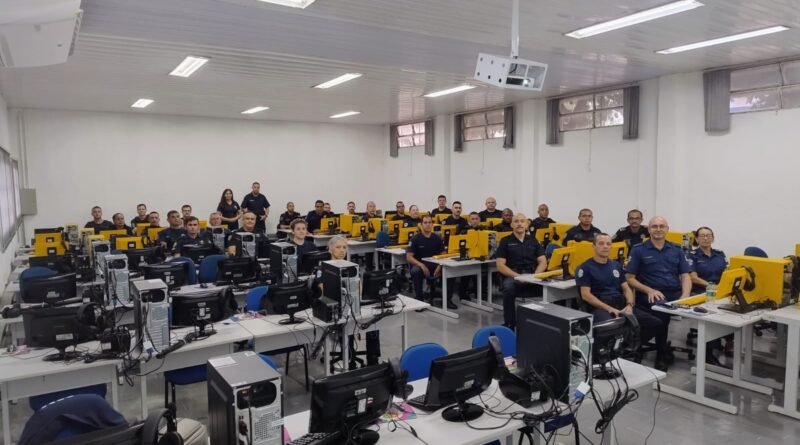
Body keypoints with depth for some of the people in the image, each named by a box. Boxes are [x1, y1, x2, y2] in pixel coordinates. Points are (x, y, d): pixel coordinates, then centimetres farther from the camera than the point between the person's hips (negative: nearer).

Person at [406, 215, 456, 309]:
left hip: (434, 265, 3)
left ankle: (448, 299, -10)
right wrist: (421, 265, -25)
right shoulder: (415, 239, -4)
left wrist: (439, 266, -15)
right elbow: (409, 257, -9)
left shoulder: (437, 238, 6)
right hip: (419, 265, -3)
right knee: (416, 271, -37)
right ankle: (419, 300, -22)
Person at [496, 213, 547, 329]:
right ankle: (509, 324, -23)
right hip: (512, 276, -2)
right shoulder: (505, 241, 8)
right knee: (509, 287, -37)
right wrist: (518, 276, -15)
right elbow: (500, 266, -1)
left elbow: (543, 262, 11)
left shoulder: (533, 241, 17)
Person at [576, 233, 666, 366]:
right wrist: (609, 308, -16)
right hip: (599, 307, -6)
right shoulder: (585, 268, 1)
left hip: (622, 305, 6)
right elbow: (586, 295, -7)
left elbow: (626, 288, 18)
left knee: (656, 324, -13)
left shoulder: (616, 265, 21)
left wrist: (629, 305, -3)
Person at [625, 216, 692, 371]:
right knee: (662, 308, -35)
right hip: (651, 295, -3)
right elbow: (629, 278, 1)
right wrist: (649, 290, -14)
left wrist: (685, 295, -9)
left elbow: (685, 276, 10)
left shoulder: (676, 249, 17)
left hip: (676, 294, 3)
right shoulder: (638, 250, 5)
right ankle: (663, 353, -14)